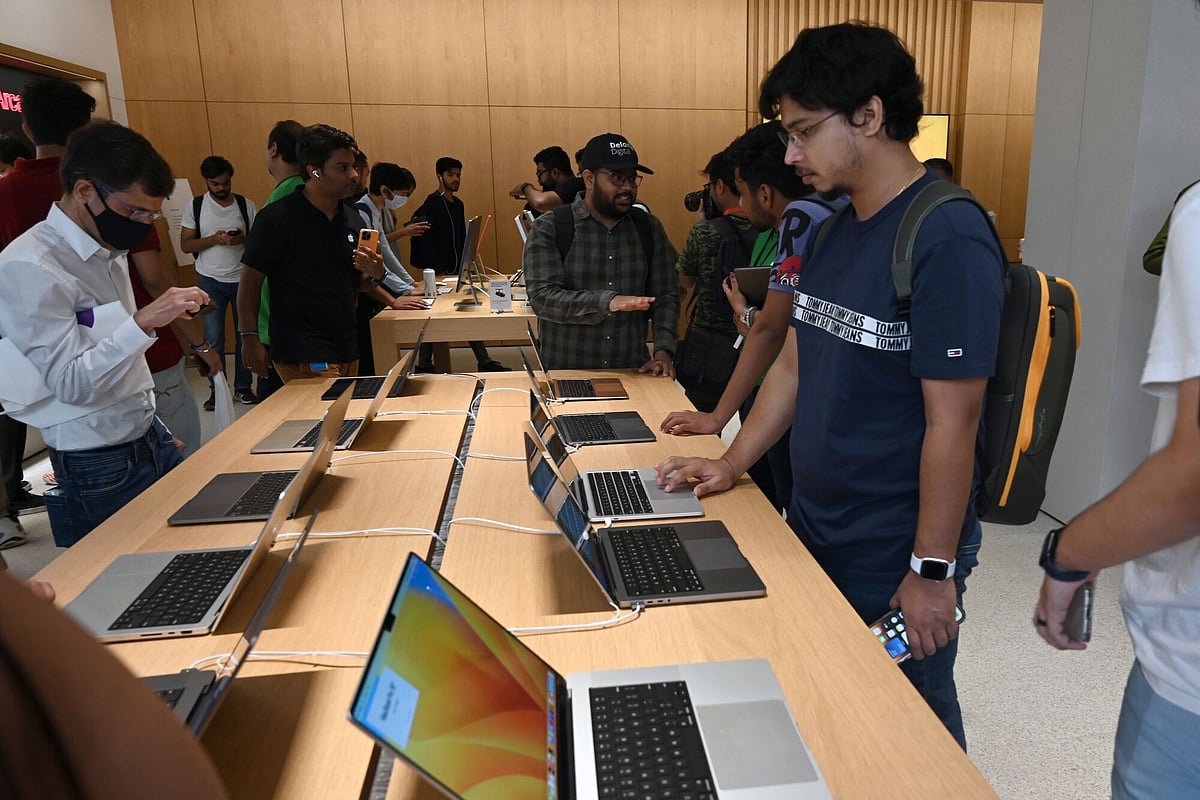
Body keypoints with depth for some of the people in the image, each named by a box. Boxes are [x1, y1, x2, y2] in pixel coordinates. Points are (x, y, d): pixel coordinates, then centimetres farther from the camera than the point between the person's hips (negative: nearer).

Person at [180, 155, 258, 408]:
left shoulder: (247, 205, 2)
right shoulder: (194, 206, 1)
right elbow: (186, 245, -1)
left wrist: (243, 239, -18)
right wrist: (214, 239, -17)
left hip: (243, 279, 1)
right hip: (210, 281, 0)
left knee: (246, 335, 6)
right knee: (213, 338, 1)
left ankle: (243, 387, 17)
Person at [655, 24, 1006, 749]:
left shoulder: (948, 239, -20)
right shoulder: (830, 231, 5)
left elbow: (952, 421, -21)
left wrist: (932, 570, -17)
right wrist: (731, 466, 9)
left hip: (896, 555, -7)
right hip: (814, 526, 7)